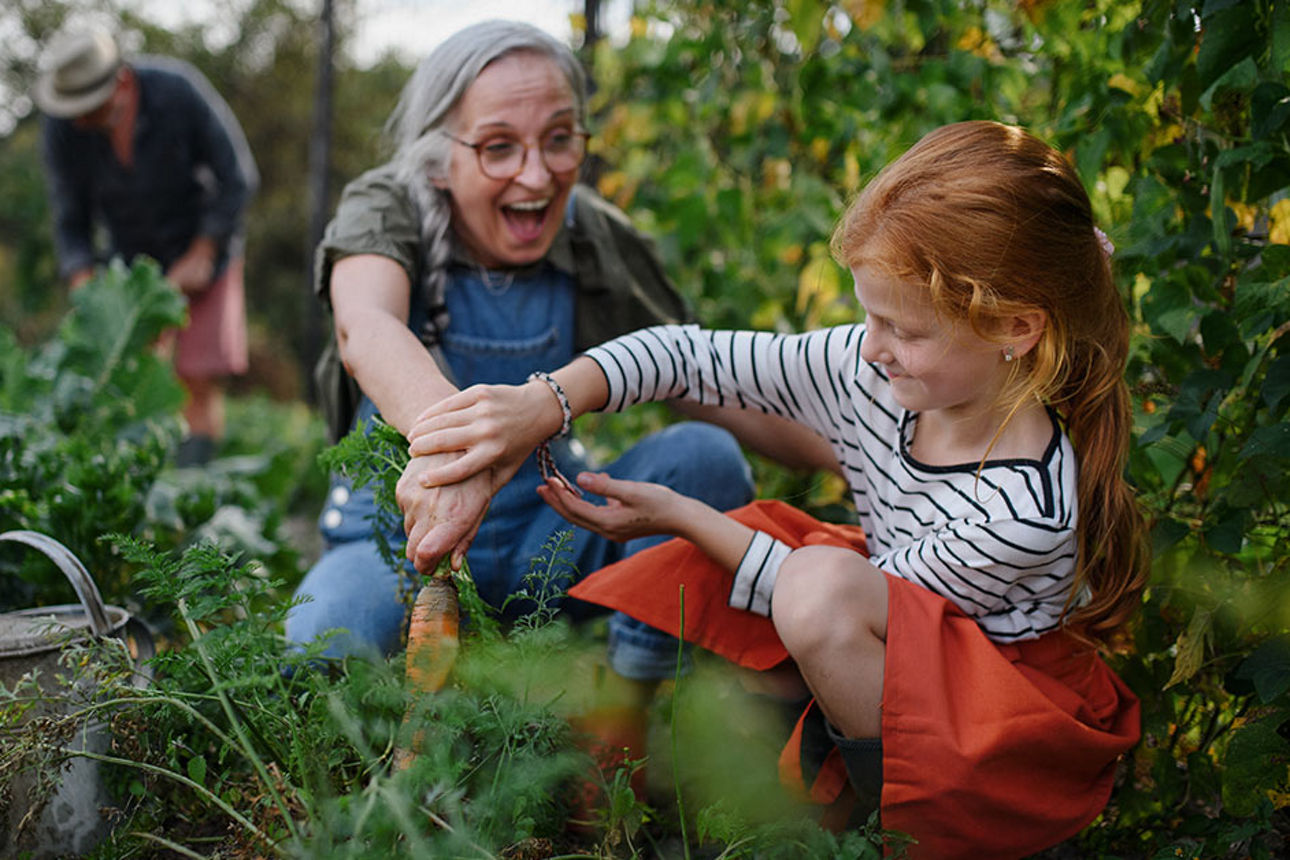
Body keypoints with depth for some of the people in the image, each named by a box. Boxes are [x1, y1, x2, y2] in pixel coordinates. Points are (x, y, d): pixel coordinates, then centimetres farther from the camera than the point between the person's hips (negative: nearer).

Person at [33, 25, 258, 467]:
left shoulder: (179, 90, -26)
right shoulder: (62, 127, -18)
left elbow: (237, 177, -16)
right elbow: (70, 220, -9)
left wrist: (202, 255, -17)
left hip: (205, 248, -2)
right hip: (132, 258, 3)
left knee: (201, 377, -9)